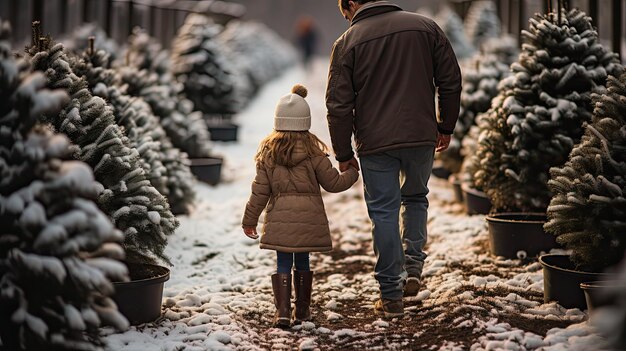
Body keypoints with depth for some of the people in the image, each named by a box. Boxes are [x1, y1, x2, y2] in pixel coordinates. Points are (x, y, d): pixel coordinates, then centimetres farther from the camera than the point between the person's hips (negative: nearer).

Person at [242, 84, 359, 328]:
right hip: (309, 217, 0)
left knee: (283, 263, 5)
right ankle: (302, 310, 19)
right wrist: (352, 173, 21)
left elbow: (260, 190, 1)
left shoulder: (268, 152, 0)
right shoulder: (312, 152, -5)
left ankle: (282, 311, -4)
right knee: (302, 262, 11)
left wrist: (250, 219, 10)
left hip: (279, 216, 0)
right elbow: (333, 183, 1)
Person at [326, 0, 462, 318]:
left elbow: (339, 106, -4)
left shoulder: (347, 42, -2)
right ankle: (413, 266, 15)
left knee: (383, 212, 6)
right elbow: (450, 80, 7)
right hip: (421, 137, 3)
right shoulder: (425, 27, 5)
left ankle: (391, 295, 8)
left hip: (375, 143, -2)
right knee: (415, 198, 25)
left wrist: (343, 154, 5)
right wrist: (446, 127, 18)